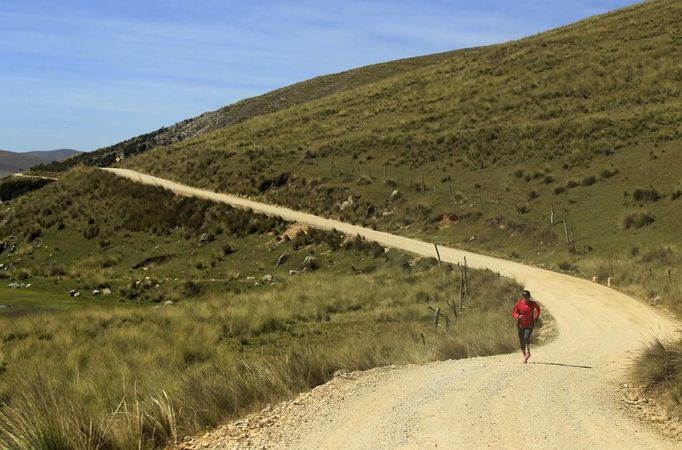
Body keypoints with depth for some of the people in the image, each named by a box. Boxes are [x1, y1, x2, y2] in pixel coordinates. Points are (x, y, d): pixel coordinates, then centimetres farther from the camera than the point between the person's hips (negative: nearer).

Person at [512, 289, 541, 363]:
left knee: (526, 337, -24)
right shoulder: (519, 304, -5)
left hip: (529, 325, -1)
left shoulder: (532, 304, -3)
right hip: (520, 325, 1)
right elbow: (514, 313, -1)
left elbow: (538, 309, 18)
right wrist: (518, 316, -22)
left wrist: (536, 318, 12)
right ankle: (524, 356, 24)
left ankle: (528, 352, 1)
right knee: (521, 341, 4)